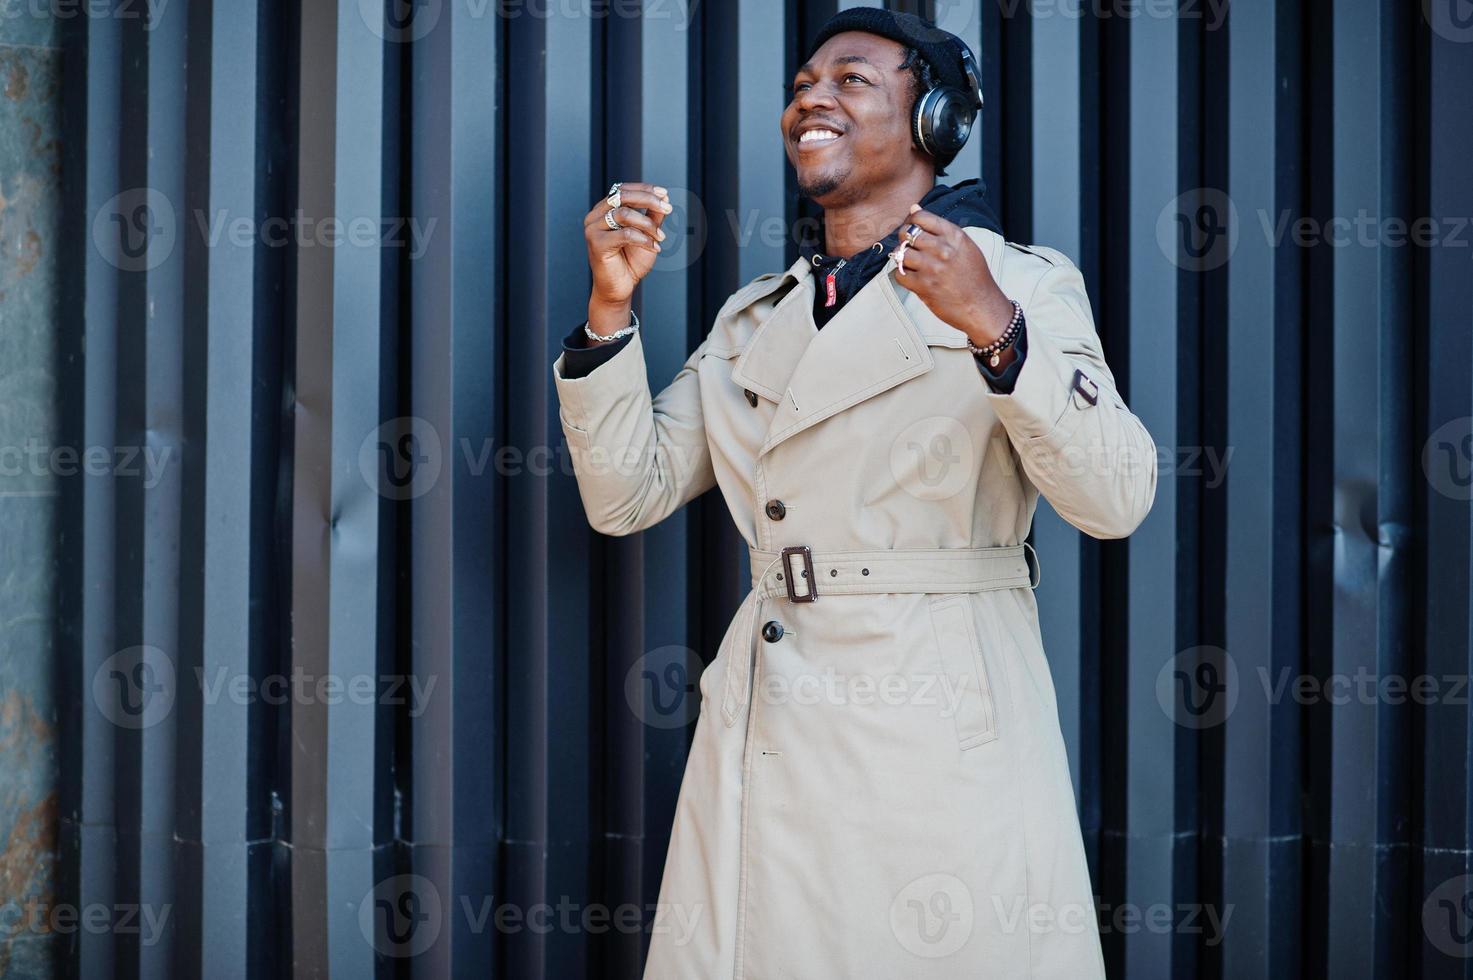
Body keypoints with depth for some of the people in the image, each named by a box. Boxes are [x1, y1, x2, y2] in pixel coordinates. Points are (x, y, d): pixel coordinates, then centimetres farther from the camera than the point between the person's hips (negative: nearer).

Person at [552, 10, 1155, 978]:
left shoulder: (1020, 283, 0)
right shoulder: (754, 318, 16)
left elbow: (1116, 497, -12)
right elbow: (628, 494, 10)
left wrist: (994, 327, -25)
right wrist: (611, 305, 0)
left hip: (943, 734, -4)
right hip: (765, 741, 5)